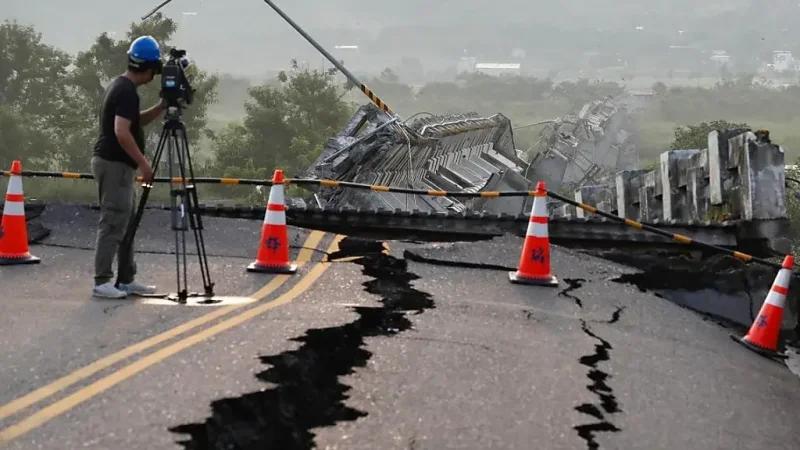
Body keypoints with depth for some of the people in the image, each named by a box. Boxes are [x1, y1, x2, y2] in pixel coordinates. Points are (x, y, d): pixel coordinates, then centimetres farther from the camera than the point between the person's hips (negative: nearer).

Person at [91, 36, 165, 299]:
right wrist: (144, 163, -20)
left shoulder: (120, 86, 14)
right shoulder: (127, 91, -17)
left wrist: (162, 107, 11)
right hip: (114, 164, -10)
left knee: (126, 224, 12)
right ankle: (102, 282, -5)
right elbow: (121, 132, -25)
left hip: (118, 164, 10)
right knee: (113, 224, -7)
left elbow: (137, 121, 24)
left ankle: (126, 280, 16)